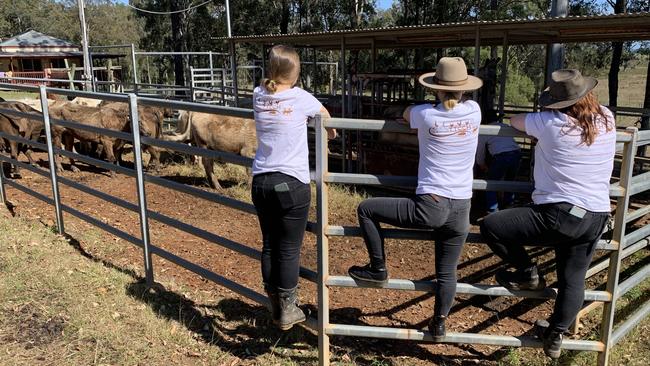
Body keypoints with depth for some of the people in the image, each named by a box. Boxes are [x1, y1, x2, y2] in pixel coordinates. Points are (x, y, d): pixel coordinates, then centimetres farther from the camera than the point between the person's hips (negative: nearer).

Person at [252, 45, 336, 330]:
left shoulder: (258, 96, 4)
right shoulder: (300, 98, -5)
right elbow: (325, 115, 15)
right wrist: (331, 132, 37)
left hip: (261, 182, 5)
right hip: (292, 184, -4)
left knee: (269, 245, 15)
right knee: (289, 250, 5)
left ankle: (275, 308, 27)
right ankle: (287, 311, 15)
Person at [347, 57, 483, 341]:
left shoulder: (426, 115, -7)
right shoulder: (474, 111, 2)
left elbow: (406, 113, 17)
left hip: (430, 206, -5)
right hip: (461, 210, 5)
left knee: (366, 209, 12)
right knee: (447, 272, 20)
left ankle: (378, 269, 19)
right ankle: (439, 325, 35)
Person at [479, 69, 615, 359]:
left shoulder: (552, 123, -12)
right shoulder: (607, 120, 4)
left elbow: (515, 121, 6)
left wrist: (539, 120, 25)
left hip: (558, 215, -7)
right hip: (595, 219, 7)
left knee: (490, 226, 1)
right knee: (572, 280, 19)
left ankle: (528, 274, 17)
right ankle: (555, 337, 35)